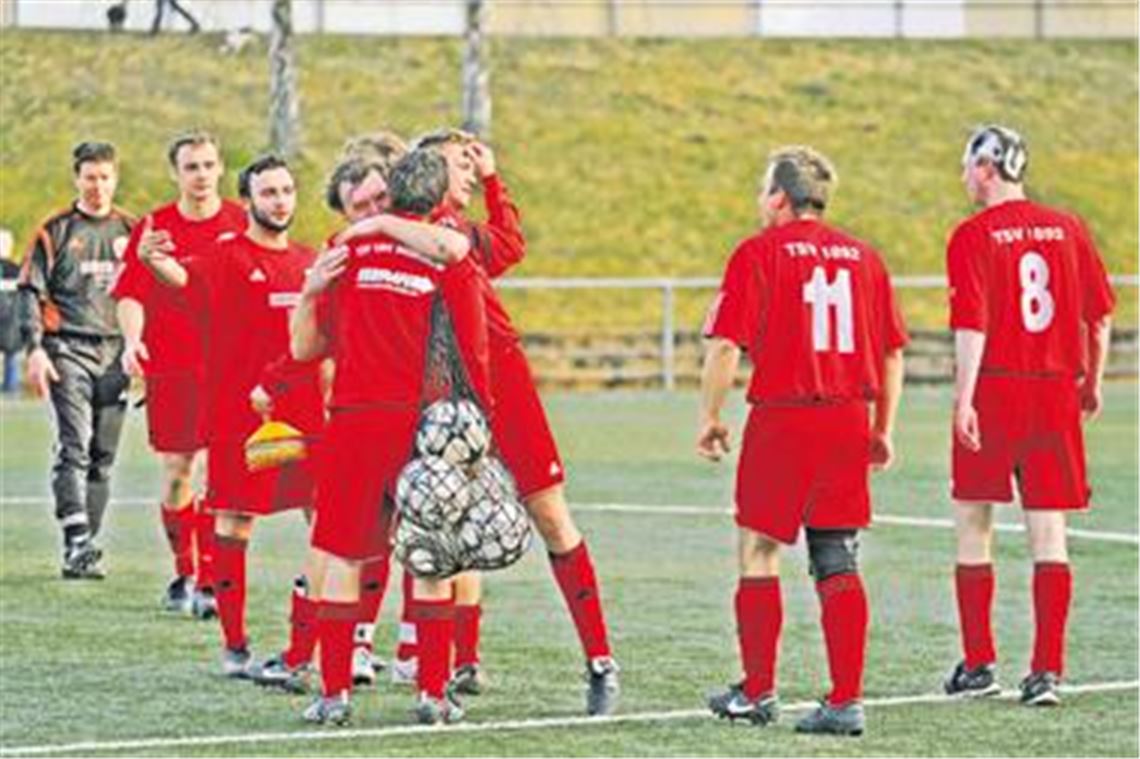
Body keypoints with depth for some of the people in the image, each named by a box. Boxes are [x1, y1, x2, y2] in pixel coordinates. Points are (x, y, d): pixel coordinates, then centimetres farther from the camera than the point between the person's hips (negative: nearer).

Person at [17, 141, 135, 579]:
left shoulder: (132, 231, 13)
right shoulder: (55, 231, 5)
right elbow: (31, 292, 2)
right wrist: (35, 349, -9)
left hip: (116, 353, 3)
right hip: (68, 349, -3)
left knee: (103, 455, 5)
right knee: (74, 447, -15)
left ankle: (86, 547, 11)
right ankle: (76, 542, -21)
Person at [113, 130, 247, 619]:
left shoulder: (241, 225, 2)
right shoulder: (154, 228, 3)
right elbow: (131, 294, 1)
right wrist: (132, 340, -16)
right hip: (170, 366, 1)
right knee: (177, 472, 7)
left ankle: (210, 582, -6)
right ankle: (184, 574, 21)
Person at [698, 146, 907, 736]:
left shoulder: (759, 253, -3)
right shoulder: (863, 257, 10)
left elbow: (725, 346, -9)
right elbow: (892, 352, 12)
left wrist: (710, 417, 2)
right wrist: (883, 430, 19)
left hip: (782, 420, -4)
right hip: (849, 420, 4)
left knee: (759, 553, 9)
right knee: (839, 566, 6)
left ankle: (757, 692, 14)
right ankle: (847, 700, 2)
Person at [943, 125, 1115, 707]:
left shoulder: (973, 236, -6)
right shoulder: (1068, 229, 7)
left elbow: (971, 325, -16)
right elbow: (1100, 315, 10)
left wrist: (964, 397, -19)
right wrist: (1092, 383, 20)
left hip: (994, 392, -4)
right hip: (1057, 390, 4)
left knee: (973, 529, 8)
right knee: (1048, 534, 4)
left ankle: (978, 665, 11)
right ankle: (1047, 670, 0)